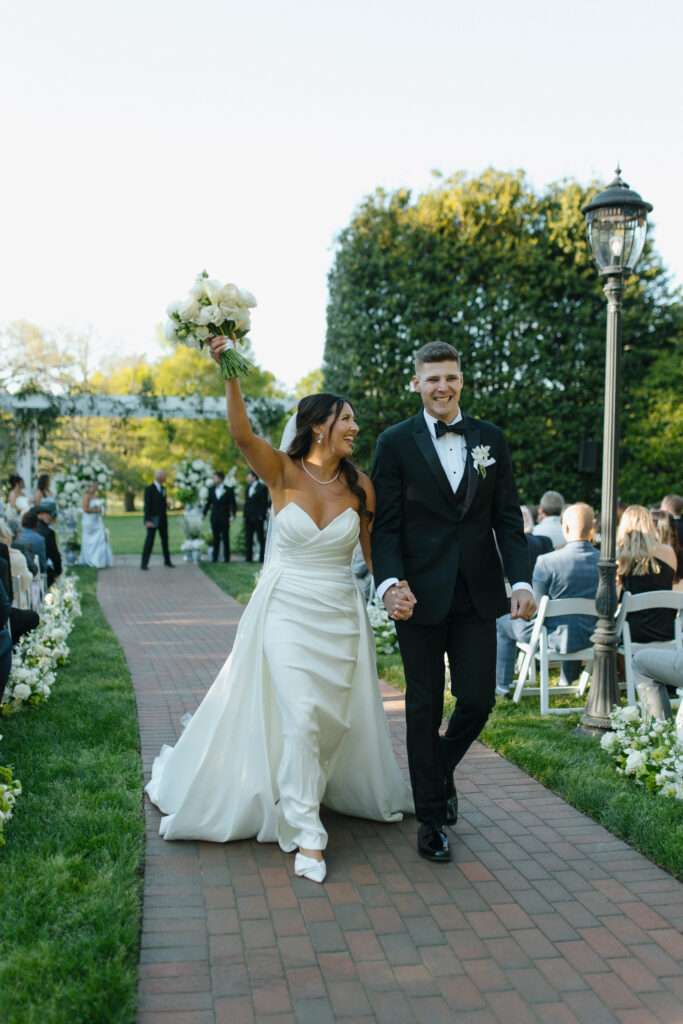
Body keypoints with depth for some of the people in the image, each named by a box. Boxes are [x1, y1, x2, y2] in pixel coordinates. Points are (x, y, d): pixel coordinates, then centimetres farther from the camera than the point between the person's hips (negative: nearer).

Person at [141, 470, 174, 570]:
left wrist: (166, 504, -3)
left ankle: (167, 561, 23)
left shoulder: (163, 488, 11)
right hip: (153, 519, -7)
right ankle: (144, 563, -5)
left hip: (163, 519, 7)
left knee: (165, 539, 11)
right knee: (150, 540, -9)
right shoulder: (149, 489, -12)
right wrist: (148, 521, -21)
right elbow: (147, 505, -15)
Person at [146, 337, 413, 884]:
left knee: (342, 716, 16)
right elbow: (242, 433, -27)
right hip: (287, 610, -3)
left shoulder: (360, 486, -1)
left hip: (341, 615, 3)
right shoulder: (283, 472, -9)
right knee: (299, 718, -8)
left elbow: (375, 551, 7)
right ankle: (307, 834, 4)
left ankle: (370, 794, 45)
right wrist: (230, 373, -38)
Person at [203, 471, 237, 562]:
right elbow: (208, 503, 14)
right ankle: (214, 557, 7)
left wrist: (233, 515, -14)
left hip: (224, 518, -3)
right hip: (214, 518, 3)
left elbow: (233, 504, -3)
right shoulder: (211, 489, 10)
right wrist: (204, 514, 7)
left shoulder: (229, 490, -2)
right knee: (216, 538, 5)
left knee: (225, 538, 1)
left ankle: (226, 557, 7)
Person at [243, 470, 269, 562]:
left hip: (258, 517, -7)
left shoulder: (262, 488, -6)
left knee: (261, 538, -3)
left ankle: (262, 557, 0)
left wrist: (261, 516, -14)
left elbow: (264, 503, -9)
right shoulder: (248, 487, 16)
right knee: (248, 538, 7)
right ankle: (249, 557, 12)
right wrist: (245, 515, 11)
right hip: (248, 518, 7)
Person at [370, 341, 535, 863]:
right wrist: (390, 582, -21)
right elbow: (386, 525, -5)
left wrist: (522, 581, -6)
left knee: (478, 698, 2)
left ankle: (441, 771, 34)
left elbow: (508, 518, 6)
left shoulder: (491, 438, 8)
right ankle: (431, 817, 23)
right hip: (421, 595, -2)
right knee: (424, 707, 7)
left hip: (478, 595, 3)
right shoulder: (396, 442, 0)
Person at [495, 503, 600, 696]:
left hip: (557, 637, -4)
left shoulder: (546, 561, -22)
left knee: (504, 624, 22)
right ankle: (567, 680, 51)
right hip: (591, 637, 4)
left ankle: (501, 686, 27)